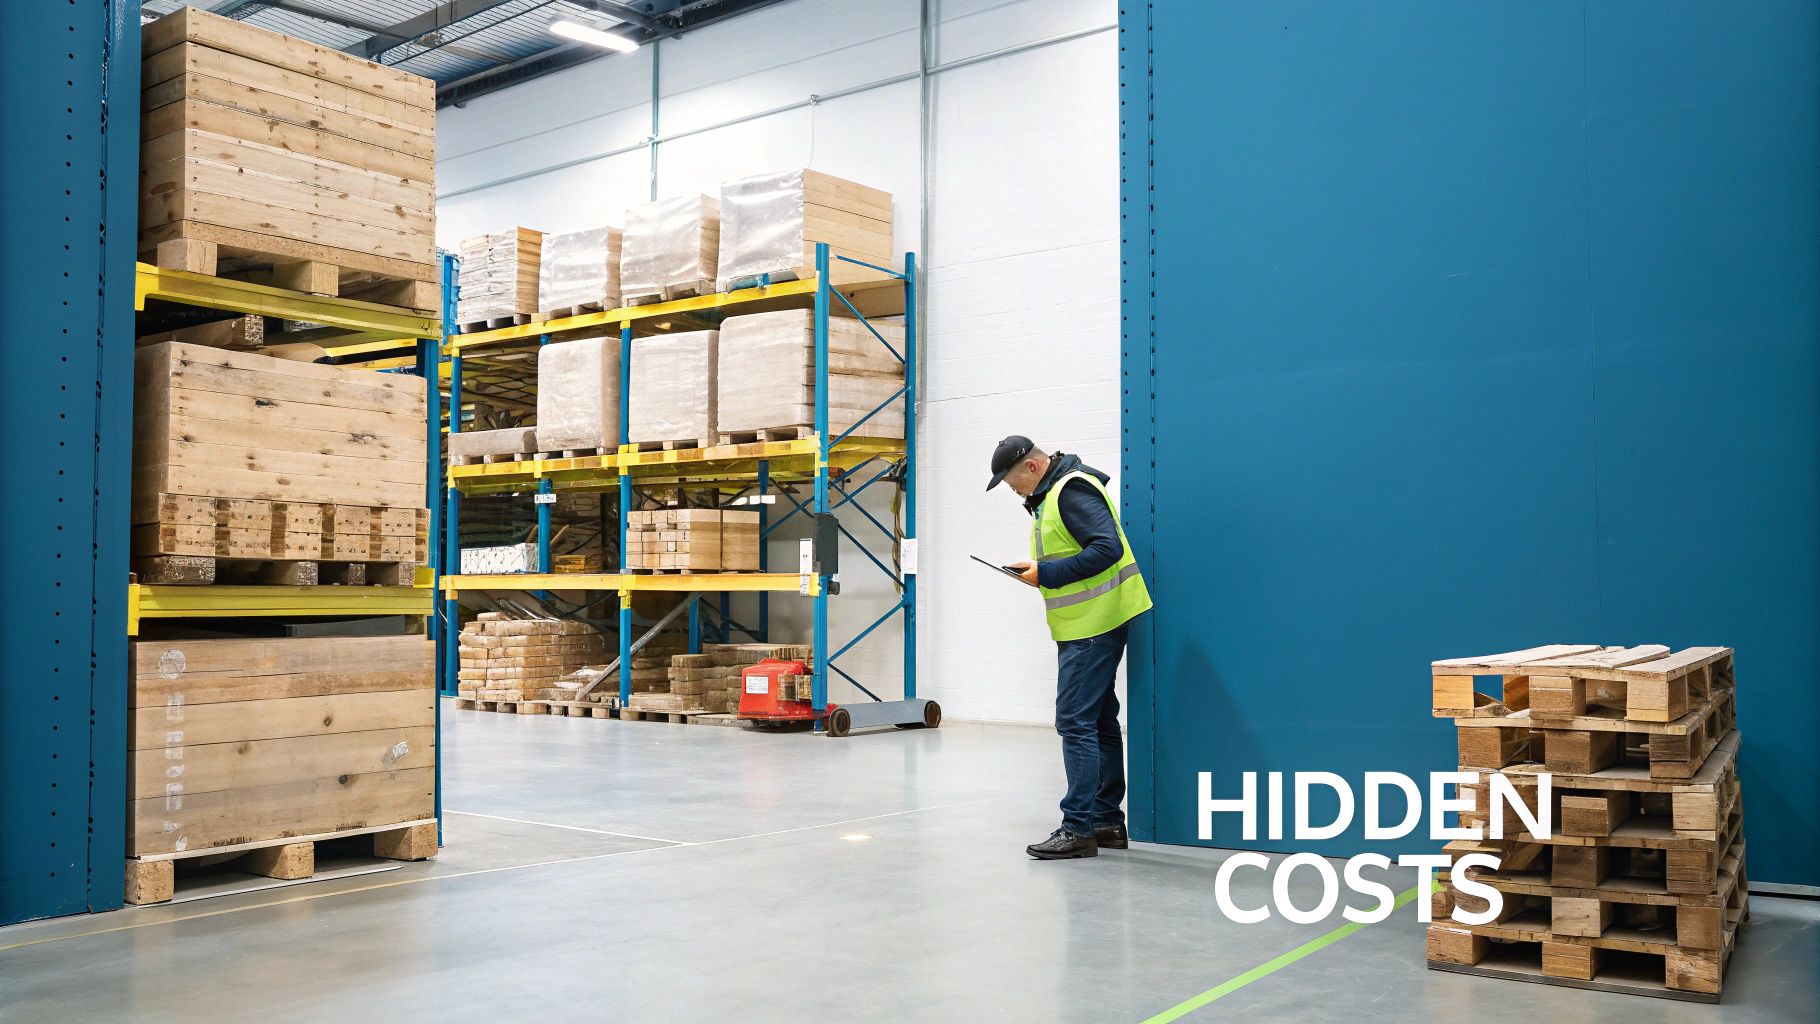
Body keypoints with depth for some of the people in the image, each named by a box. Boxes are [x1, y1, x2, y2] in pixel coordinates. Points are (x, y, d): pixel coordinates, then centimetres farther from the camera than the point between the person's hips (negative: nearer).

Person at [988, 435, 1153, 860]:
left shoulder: (1073, 490, -16)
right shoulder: (1051, 494, 16)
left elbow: (1107, 549, -25)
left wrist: (1045, 574, -21)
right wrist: (1039, 571, 6)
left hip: (1093, 625, -11)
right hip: (1086, 625, 11)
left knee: (1076, 721, -10)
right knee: (1099, 720, 14)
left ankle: (1078, 828, -6)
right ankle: (1108, 822, 22)